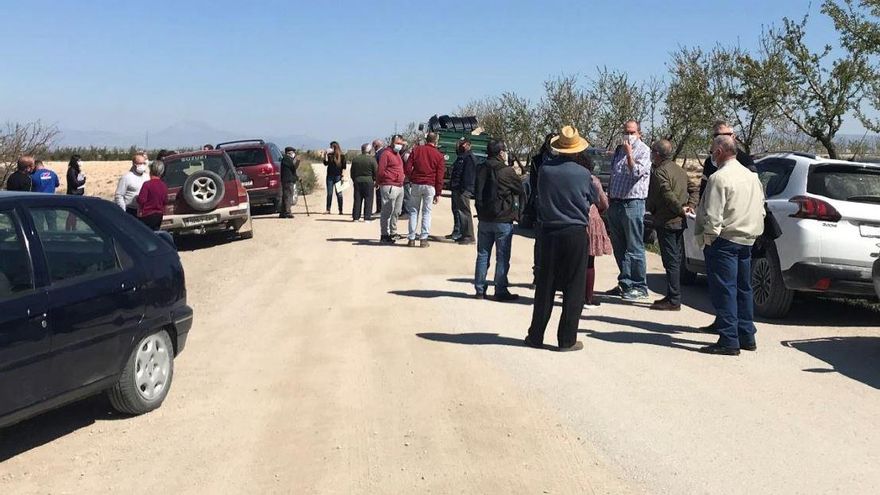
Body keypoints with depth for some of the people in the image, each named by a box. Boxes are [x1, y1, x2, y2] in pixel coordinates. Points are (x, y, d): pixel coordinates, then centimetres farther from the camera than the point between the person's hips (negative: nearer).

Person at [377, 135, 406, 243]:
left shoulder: (398, 154, 20)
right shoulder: (386, 153, -8)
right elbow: (380, 171, -14)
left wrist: (401, 178, 15)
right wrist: (393, 177, -8)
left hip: (399, 186, 9)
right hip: (389, 186, -9)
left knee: (396, 212, 15)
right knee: (387, 212, -7)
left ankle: (393, 233, 24)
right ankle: (384, 235, -3)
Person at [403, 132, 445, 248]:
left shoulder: (416, 150, 4)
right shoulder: (439, 155, 2)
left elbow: (407, 168, 0)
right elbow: (440, 176, 1)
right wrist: (438, 193, 5)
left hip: (416, 185, 1)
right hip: (430, 186, -1)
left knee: (414, 211, 8)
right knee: (426, 212, 4)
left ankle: (412, 239, 6)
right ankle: (423, 239, 0)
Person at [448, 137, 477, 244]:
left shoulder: (469, 157, -11)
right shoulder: (460, 157, 21)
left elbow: (468, 174, -21)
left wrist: (464, 188, -26)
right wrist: (452, 185, 20)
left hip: (463, 190, -11)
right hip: (456, 189, 11)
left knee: (465, 212, -11)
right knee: (456, 210, 18)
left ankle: (469, 236, -10)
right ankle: (457, 233, 29)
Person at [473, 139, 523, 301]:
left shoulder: (481, 169, 3)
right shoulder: (507, 171, -13)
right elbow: (520, 189, 0)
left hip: (484, 219, 5)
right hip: (503, 220, -5)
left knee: (483, 255, 11)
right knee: (502, 257, 3)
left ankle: (480, 289, 15)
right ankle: (500, 291, 6)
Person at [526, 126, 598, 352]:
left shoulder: (544, 170, -6)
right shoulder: (583, 174, -9)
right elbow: (593, 200, 7)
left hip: (549, 232, 3)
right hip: (575, 233, -2)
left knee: (545, 286, 11)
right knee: (574, 288, 5)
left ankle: (536, 336, 17)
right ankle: (567, 339, 8)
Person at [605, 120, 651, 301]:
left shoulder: (644, 150, -5)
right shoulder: (619, 150, 18)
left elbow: (636, 173, -20)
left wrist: (629, 153, -15)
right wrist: (609, 198, 17)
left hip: (632, 204, -7)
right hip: (615, 203, 8)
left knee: (634, 248, -4)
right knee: (619, 247, 11)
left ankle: (640, 287, 2)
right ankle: (625, 283, 21)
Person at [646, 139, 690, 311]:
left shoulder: (660, 172, -14)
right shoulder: (680, 170, 15)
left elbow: (667, 195, -25)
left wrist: (680, 208, -15)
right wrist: (688, 207, 7)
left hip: (666, 222, -9)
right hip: (679, 222, 9)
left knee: (671, 261, -7)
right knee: (676, 260, 14)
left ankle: (674, 300, -6)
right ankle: (673, 296, 21)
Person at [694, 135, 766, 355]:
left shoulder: (719, 178, -15)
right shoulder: (752, 176, 13)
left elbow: (713, 215, -19)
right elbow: (760, 210, 18)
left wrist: (708, 237, -8)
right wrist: (752, 231, 20)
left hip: (725, 239, -9)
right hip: (747, 240, 9)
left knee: (724, 290, -5)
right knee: (743, 289, 15)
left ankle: (729, 341, -5)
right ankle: (747, 337, 22)